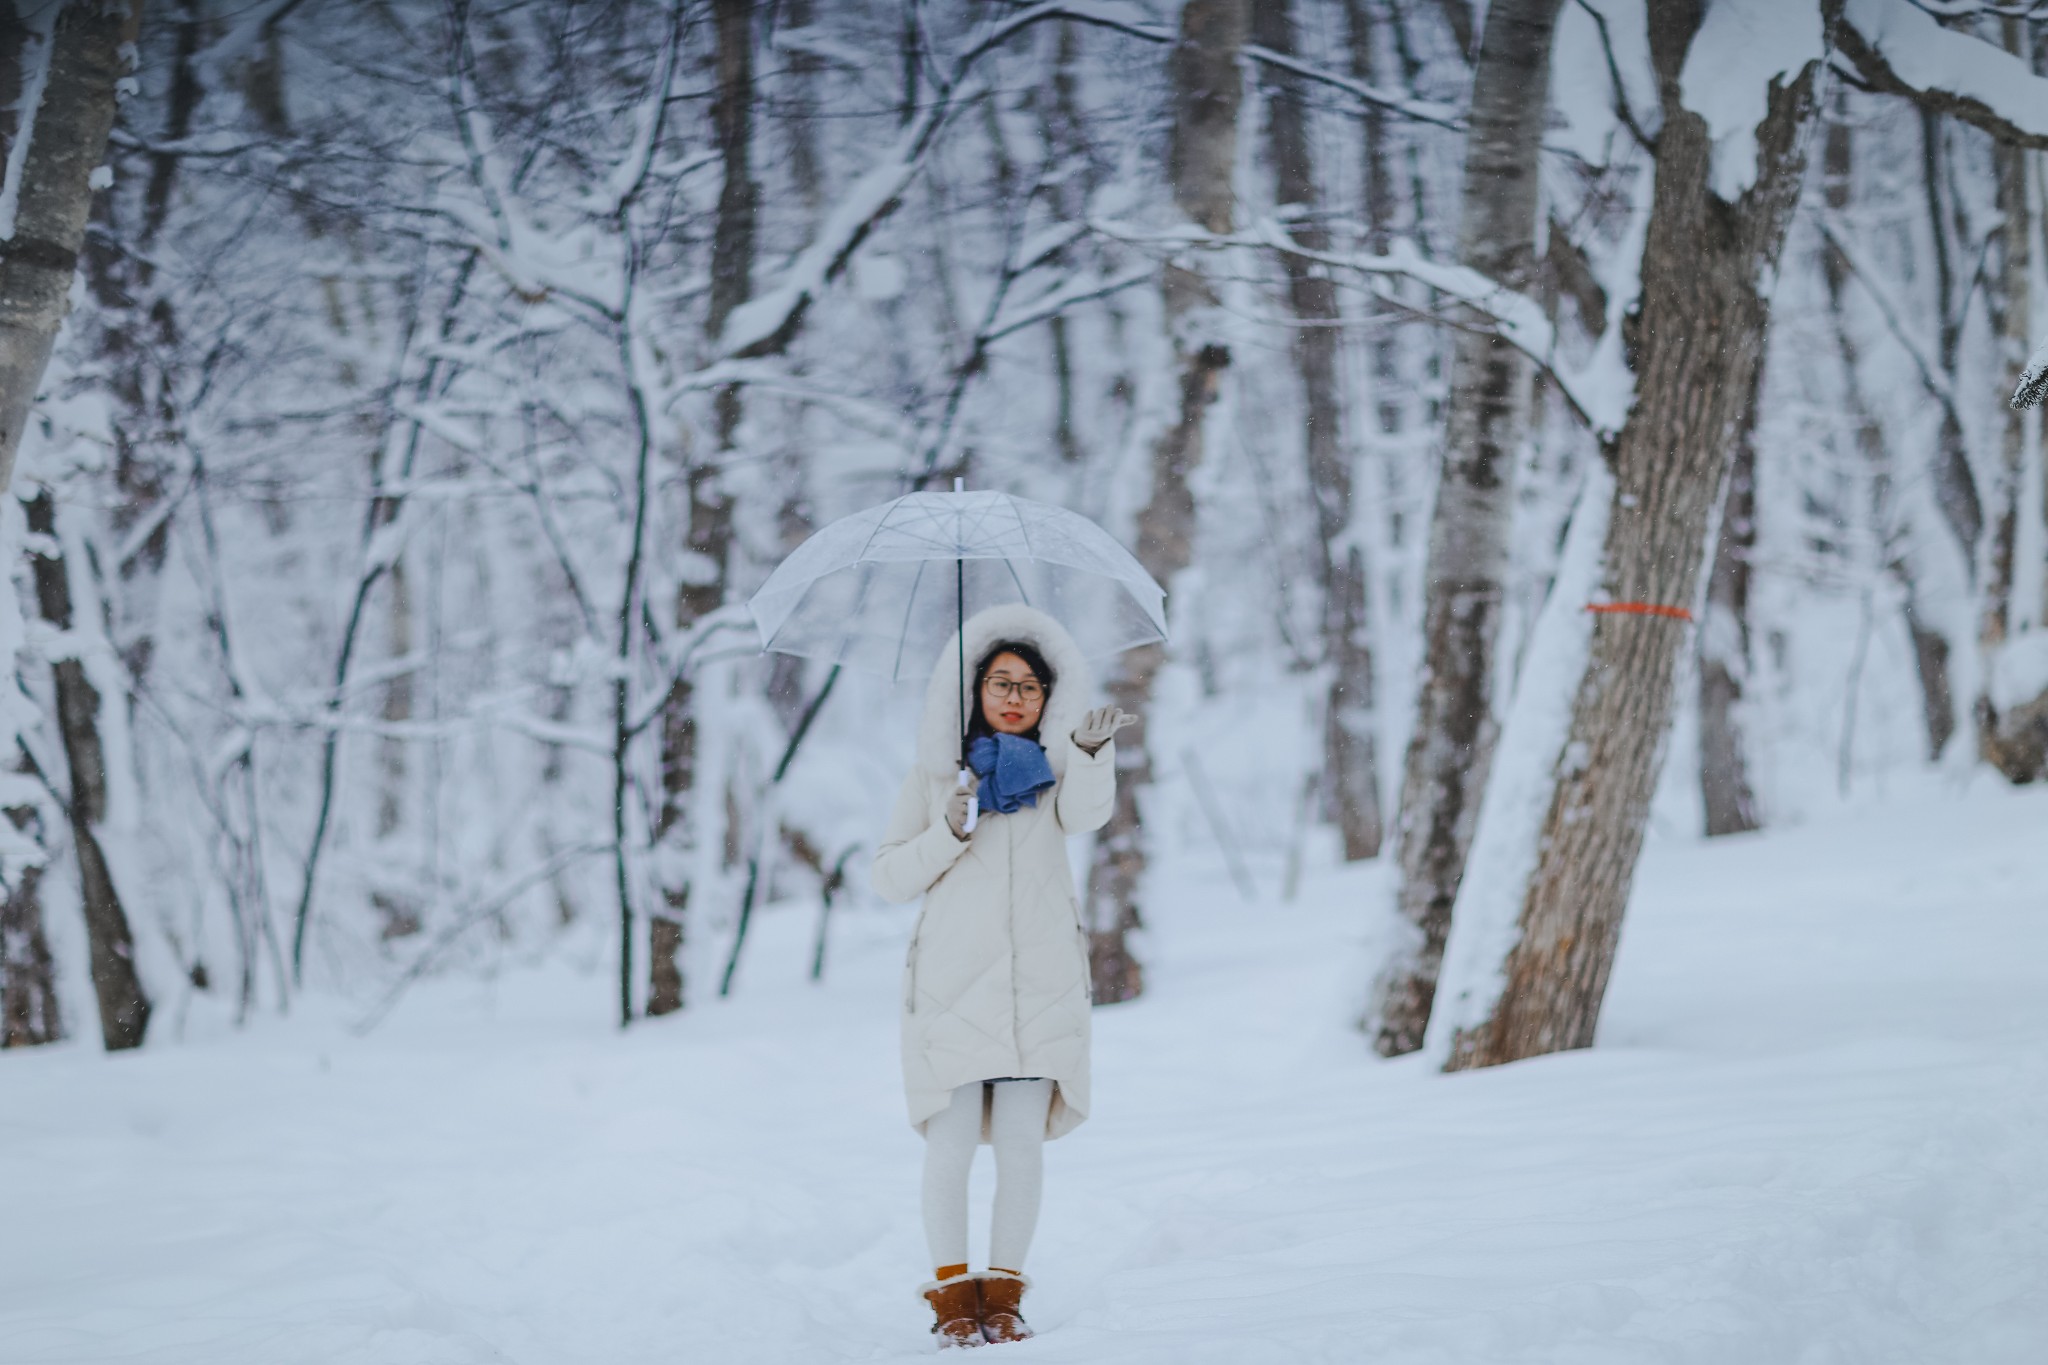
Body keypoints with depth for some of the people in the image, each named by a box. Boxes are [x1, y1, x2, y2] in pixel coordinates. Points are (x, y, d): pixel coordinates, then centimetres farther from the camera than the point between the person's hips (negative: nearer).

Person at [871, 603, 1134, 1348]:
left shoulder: (1054, 765, 12)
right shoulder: (935, 773, 10)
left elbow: (1084, 813, -11)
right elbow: (889, 876, 6)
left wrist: (1092, 752, -29)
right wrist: (948, 832, -10)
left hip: (1039, 985, 1)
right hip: (953, 982, -1)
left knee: (1022, 1146, -2)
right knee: (951, 1147, -6)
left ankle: (1003, 1295, 8)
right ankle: (953, 1296, 4)